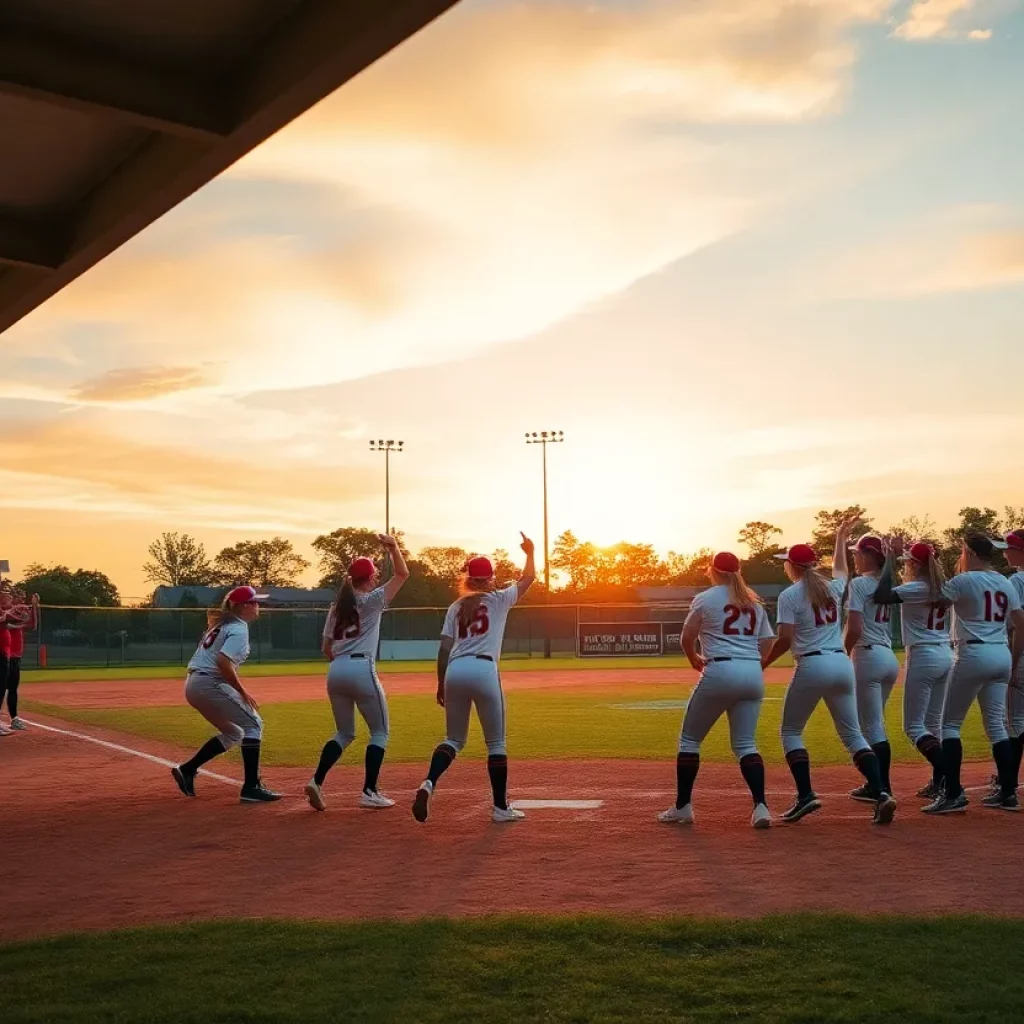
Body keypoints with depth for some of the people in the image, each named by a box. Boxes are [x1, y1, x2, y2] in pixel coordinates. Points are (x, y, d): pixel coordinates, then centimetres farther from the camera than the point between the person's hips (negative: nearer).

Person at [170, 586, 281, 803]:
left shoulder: (222, 625, 19)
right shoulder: (239, 629, -10)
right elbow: (223, 661, -24)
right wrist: (243, 692, -18)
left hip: (193, 685, 9)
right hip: (210, 685, -9)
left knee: (233, 733, 21)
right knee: (253, 724, -4)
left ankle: (187, 770, 19)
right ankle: (251, 787, -11)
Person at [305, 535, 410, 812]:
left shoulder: (337, 607, 16)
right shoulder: (372, 601, -1)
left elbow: (327, 649, 17)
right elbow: (403, 574, -1)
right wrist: (393, 547, -2)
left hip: (335, 672, 6)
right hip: (361, 670, -6)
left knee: (344, 733, 19)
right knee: (379, 732, 8)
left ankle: (316, 781, 1)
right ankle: (369, 792, 2)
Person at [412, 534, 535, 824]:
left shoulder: (456, 607, 17)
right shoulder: (499, 599, 9)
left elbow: (444, 648, 11)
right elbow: (527, 579, 23)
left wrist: (441, 685, 16)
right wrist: (530, 553, 39)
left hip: (454, 671, 4)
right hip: (483, 670, -4)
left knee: (454, 739, 16)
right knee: (496, 743, 8)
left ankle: (429, 783, -10)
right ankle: (501, 807, 10)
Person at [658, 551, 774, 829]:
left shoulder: (705, 599, 2)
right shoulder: (755, 602, 17)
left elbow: (687, 638, -1)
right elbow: (766, 642, 13)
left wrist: (695, 659, 18)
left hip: (720, 671, -5)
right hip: (754, 674, 5)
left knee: (689, 739, 10)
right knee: (745, 744, 10)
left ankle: (682, 807, 11)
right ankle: (761, 807, -8)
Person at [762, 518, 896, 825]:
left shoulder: (789, 595, -5)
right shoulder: (832, 587, 12)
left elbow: (784, 640, -13)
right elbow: (841, 570, 38)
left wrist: (763, 664, 0)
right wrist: (840, 539, 50)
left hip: (812, 667, -5)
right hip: (842, 664, 6)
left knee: (791, 731, 11)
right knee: (852, 733, 10)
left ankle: (806, 795, -3)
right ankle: (881, 792, -8)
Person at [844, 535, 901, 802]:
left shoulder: (859, 583, -11)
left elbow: (854, 629, -18)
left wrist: (843, 656, -3)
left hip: (868, 656, -8)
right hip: (890, 657, 8)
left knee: (871, 726, -2)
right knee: (876, 724, 17)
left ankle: (881, 787, 1)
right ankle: (879, 783, 21)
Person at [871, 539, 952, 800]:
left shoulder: (916, 588, -15)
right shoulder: (941, 588, 8)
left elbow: (880, 596, -28)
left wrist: (890, 558, -21)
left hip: (923, 657, -8)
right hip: (946, 656, 8)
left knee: (913, 726, -3)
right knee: (933, 724, 16)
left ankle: (946, 775, -17)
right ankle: (939, 782, 16)